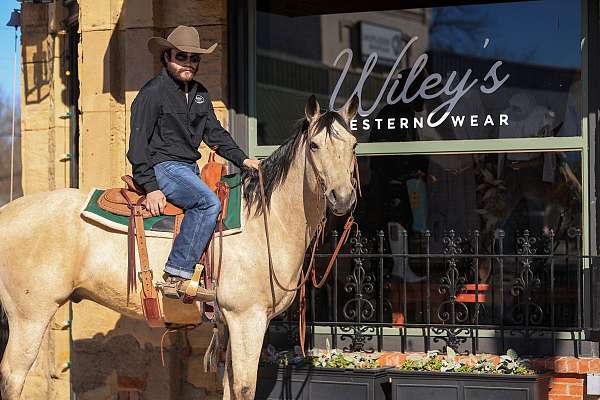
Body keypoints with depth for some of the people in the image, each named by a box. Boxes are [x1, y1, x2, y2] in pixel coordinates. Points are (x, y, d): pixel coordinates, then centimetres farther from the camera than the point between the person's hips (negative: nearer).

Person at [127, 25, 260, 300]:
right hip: (162, 166, -9)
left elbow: (215, 133, 21)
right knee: (208, 202, -30)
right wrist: (151, 188, -18)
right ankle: (176, 277, -31)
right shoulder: (153, 92, -8)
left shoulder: (200, 94, 17)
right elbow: (138, 143, -11)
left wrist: (242, 159, 4)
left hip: (190, 169, 9)